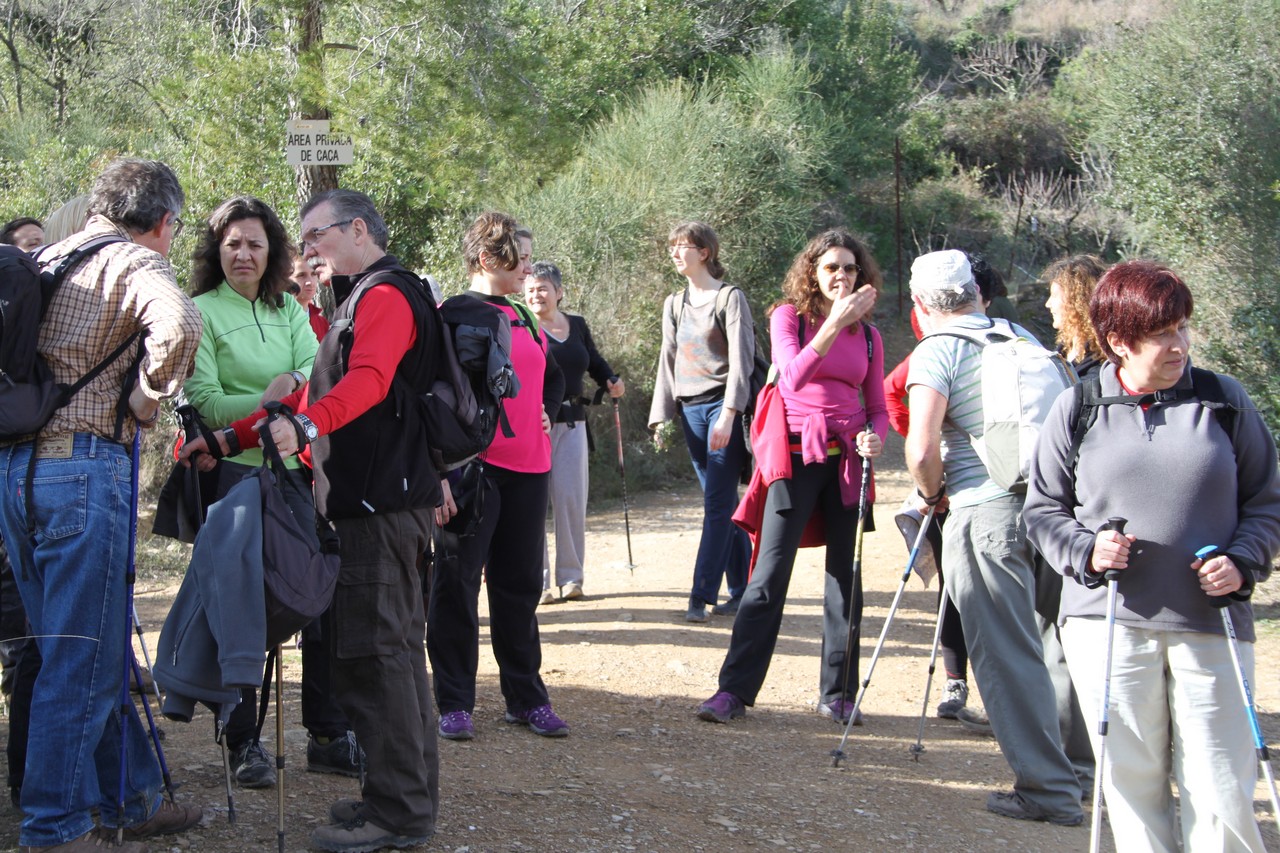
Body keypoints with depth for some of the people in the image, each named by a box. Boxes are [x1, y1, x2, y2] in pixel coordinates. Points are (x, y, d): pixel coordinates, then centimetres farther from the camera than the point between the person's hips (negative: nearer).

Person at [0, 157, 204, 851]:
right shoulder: (136, 261, -5)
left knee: (93, 646, 16)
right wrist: (145, 402, -11)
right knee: (80, 657, -1)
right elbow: (177, 327, -26)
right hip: (83, 467, -8)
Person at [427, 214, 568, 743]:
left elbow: (554, 374, 28)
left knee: (520, 584, 12)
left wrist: (546, 413, 10)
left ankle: (526, 697, 20)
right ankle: (454, 703, 7)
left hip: (528, 468, 7)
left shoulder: (524, 318, 14)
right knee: (457, 585, 0)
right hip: (472, 466, -7)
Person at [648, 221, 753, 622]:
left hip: (723, 406, -6)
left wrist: (728, 414, -20)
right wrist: (660, 416, 9)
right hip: (690, 408, 6)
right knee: (723, 503, 8)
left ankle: (702, 595, -9)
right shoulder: (674, 304, 15)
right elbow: (668, 361, 17)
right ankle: (742, 590, 14)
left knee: (718, 503, -8)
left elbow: (740, 360, -11)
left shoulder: (730, 298, -4)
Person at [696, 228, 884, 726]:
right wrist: (835, 323, -24)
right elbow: (795, 376, -17)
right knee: (770, 572, -7)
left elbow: (877, 406, 14)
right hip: (797, 456, -4)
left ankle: (838, 694, 14)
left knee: (846, 575, 5)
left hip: (847, 461, 4)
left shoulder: (867, 335, 11)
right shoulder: (789, 317, 0)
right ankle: (735, 689, -3)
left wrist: (875, 437, -8)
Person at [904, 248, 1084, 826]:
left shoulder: (936, 351, -5)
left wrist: (932, 494, 4)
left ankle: (1049, 788, 1)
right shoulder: (1022, 337, 15)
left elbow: (922, 449, -16)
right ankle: (1080, 763, 28)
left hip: (985, 512, -6)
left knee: (1007, 653, 0)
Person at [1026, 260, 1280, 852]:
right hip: (1108, 622, 0)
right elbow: (1042, 509, 10)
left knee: (1223, 792, -2)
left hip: (1211, 624, 0)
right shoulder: (1075, 409, 4)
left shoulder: (1224, 400, 5)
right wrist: (1086, 551, -9)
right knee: (1132, 782, 6)